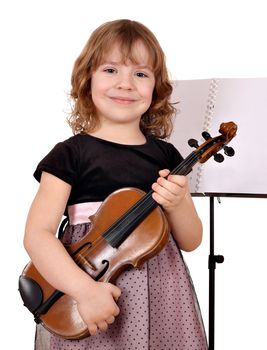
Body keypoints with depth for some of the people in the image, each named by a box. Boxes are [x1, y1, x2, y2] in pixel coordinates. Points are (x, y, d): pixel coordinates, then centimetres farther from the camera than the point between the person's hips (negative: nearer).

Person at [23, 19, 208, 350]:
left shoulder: (166, 156, 5)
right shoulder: (70, 154, -5)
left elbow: (191, 241, 9)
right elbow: (37, 234, -12)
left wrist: (177, 204, -11)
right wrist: (84, 289, -24)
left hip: (159, 301, 3)